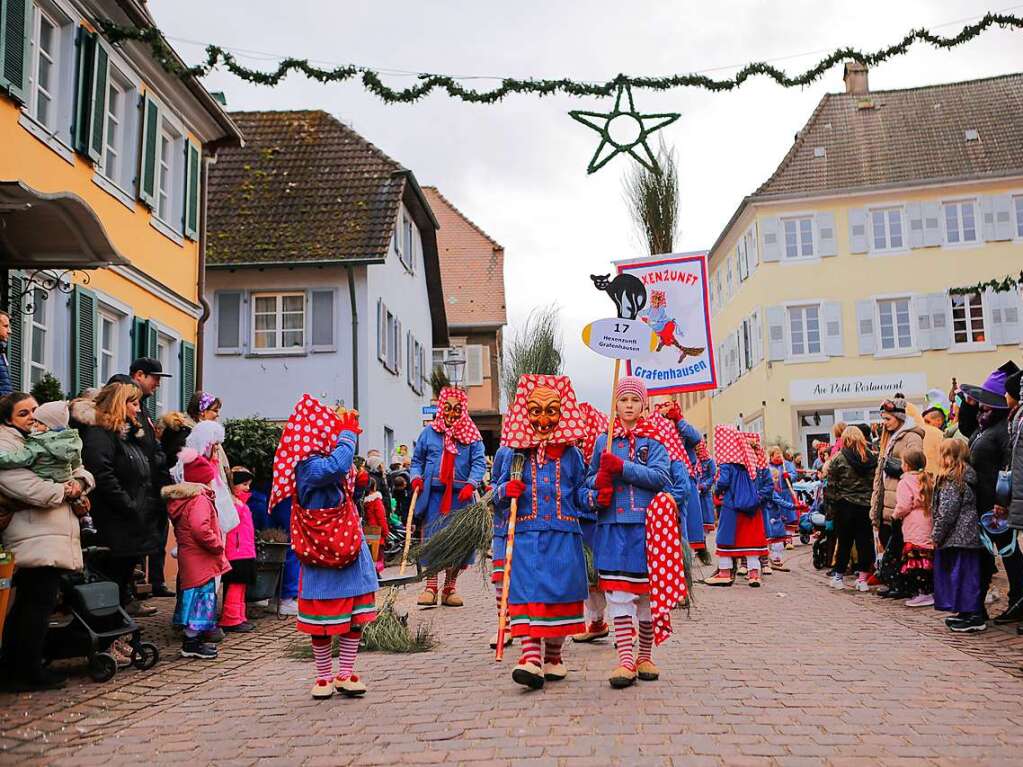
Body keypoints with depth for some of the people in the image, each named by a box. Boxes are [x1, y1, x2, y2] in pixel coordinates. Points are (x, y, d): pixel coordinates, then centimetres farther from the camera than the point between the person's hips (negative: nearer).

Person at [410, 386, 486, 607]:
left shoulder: (472, 435, 7)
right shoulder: (429, 432, 11)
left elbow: (479, 463, -1)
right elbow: (417, 460, 16)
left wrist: (470, 484, -17)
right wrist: (416, 476, -4)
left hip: (460, 496, 0)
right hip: (433, 494, 0)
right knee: (431, 538, -4)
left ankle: (450, 589, 13)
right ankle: (430, 587, 1)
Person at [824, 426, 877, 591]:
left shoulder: (839, 459, -7)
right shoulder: (872, 458, 0)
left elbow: (831, 485, -6)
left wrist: (831, 503, 3)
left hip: (845, 505, -1)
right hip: (866, 505, 1)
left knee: (844, 541, 9)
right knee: (864, 541, 7)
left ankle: (839, 575, 19)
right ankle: (862, 577, 7)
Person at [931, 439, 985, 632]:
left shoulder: (952, 479, -15)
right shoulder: (967, 476, 12)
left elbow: (948, 511, -17)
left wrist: (937, 535, -9)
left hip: (957, 535, -9)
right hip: (968, 534, 9)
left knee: (963, 573, -4)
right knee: (966, 573, 14)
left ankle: (975, 617, -1)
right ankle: (965, 612, 21)